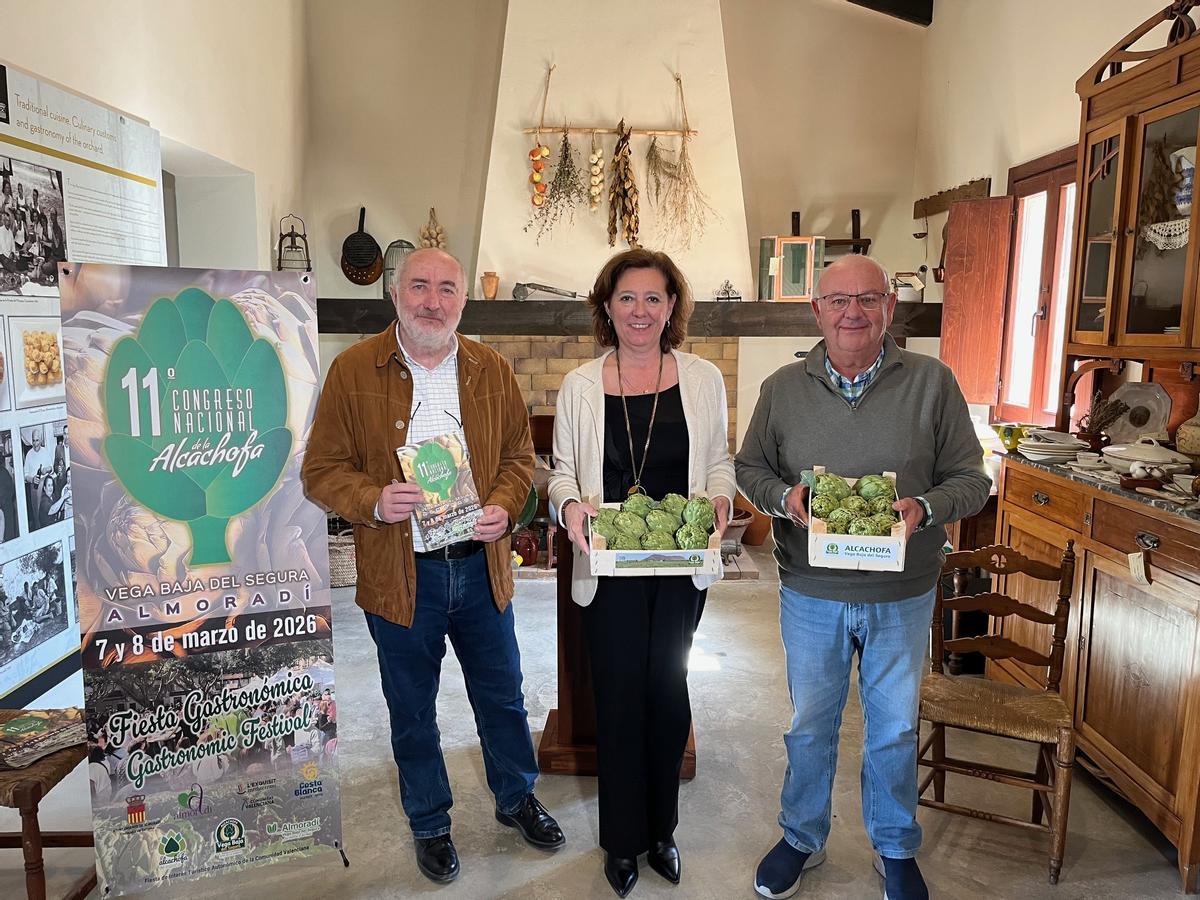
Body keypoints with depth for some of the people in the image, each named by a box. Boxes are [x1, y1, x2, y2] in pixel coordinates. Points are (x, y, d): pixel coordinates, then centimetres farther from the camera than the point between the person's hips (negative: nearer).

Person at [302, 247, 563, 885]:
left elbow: (519, 454, 8)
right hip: (399, 575, -2)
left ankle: (516, 798, 43)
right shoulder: (353, 370, -6)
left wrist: (505, 506, -11)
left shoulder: (492, 370, 3)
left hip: (480, 566, 3)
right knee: (412, 711, 15)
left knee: (502, 694, 18)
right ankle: (429, 824, 39)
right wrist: (373, 501, -23)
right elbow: (321, 470, -5)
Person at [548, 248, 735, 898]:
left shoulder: (703, 379, 2)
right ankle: (622, 840, 29)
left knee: (667, 692, 13)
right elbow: (563, 471, 5)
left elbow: (719, 461, 9)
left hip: (681, 565, 1)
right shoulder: (580, 386, 1)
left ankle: (661, 830, 35)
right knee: (618, 696, 8)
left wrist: (719, 497, -12)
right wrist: (570, 504, -16)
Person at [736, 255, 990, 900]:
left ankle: (896, 848, 41)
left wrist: (925, 507, -22)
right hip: (811, 593, 1)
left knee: (895, 729, 17)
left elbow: (971, 479, -2)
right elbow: (749, 469, 6)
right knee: (810, 724, 17)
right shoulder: (782, 388, -2)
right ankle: (803, 838, 40)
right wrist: (784, 496, -15)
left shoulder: (933, 383, -6)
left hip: (903, 596, 0)